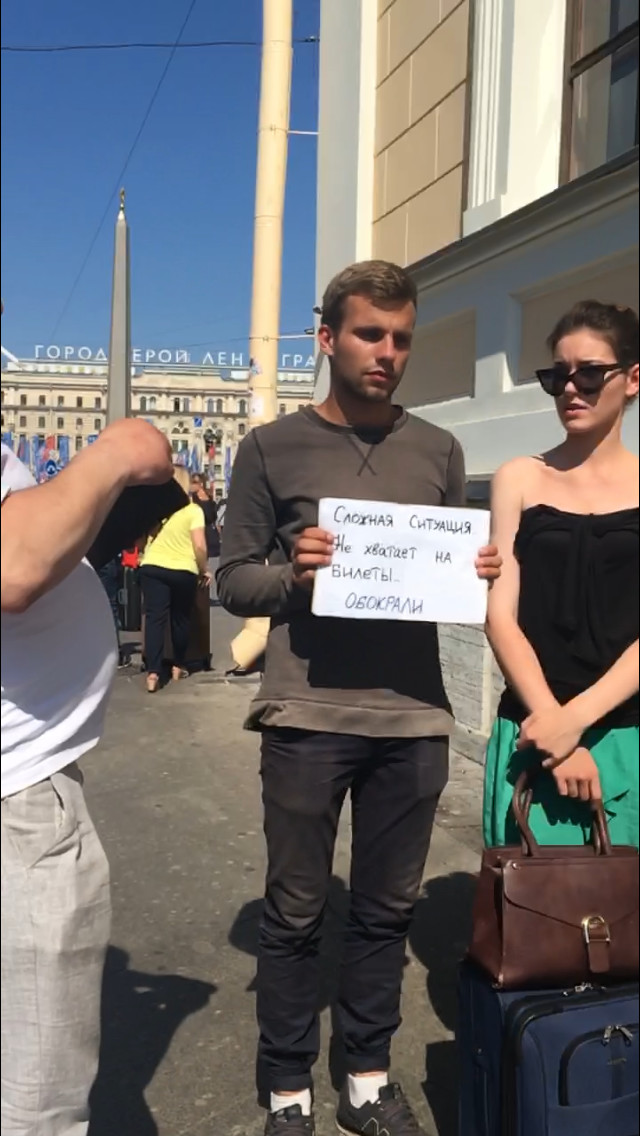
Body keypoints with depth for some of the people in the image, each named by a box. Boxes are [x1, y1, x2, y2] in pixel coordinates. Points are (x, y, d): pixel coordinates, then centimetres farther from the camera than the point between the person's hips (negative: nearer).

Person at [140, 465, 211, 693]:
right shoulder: (193, 510, -3)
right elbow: (200, 547, -10)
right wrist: (204, 570, 3)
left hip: (153, 567, 1)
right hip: (183, 571, -1)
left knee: (154, 619, -2)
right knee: (180, 619, 16)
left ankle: (153, 673, -13)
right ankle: (178, 667, 28)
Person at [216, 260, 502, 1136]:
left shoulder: (438, 452, 10)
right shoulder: (272, 448, 2)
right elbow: (234, 580, 1)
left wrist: (478, 574, -6)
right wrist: (293, 573, -18)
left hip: (414, 719, 3)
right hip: (307, 720, -2)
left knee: (388, 907, 14)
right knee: (295, 913, 9)